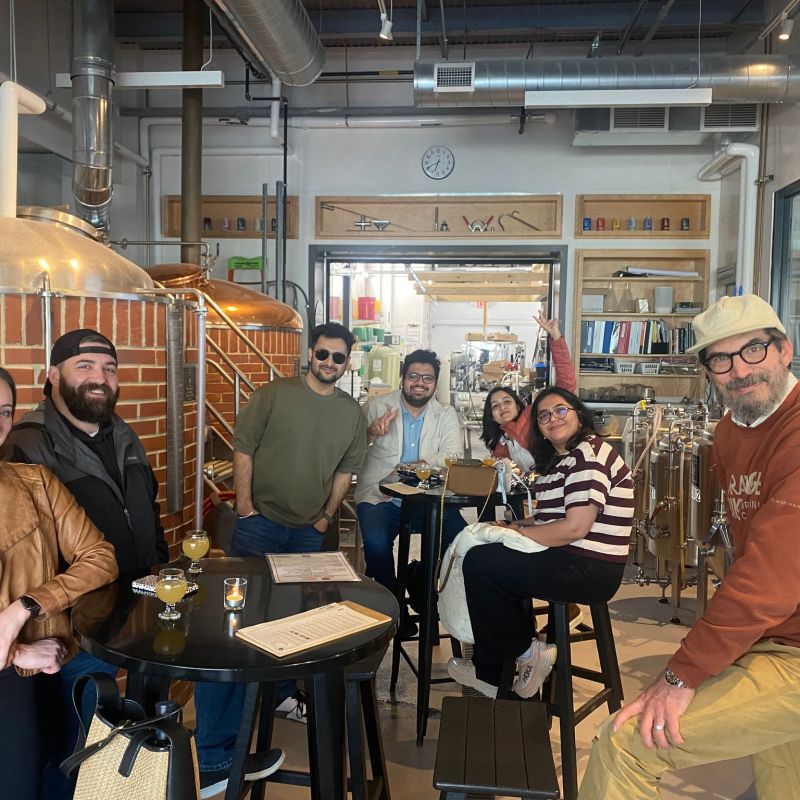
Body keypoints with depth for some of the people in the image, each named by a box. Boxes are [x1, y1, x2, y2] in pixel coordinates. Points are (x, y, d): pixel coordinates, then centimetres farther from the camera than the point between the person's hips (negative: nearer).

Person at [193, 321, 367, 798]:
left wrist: (326, 518, 7)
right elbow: (244, 449, -7)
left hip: (309, 532, 4)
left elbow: (347, 470, 11)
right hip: (260, 523, -3)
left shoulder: (352, 413, 6)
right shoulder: (273, 395, -5)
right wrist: (244, 506, -11)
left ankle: (283, 691, 38)